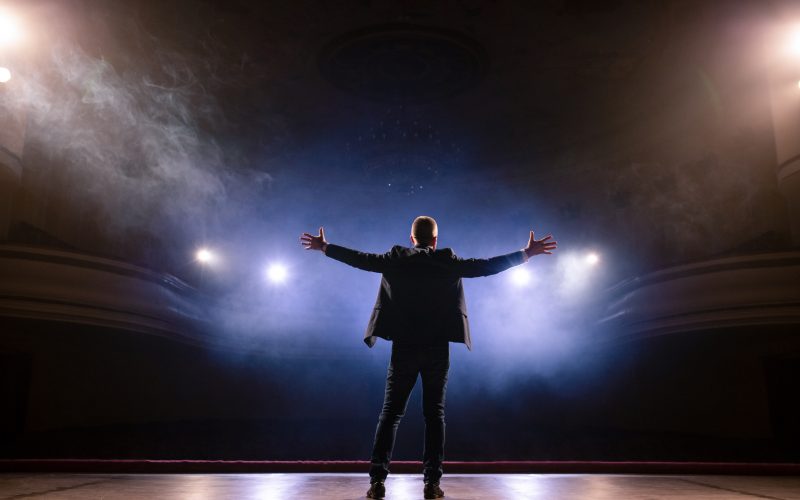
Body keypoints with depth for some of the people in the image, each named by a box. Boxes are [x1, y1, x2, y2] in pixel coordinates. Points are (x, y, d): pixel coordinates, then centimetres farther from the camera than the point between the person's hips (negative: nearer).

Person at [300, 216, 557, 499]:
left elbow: (361, 259, 7)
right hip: (437, 349, 0)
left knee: (390, 413, 5)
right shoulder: (448, 261, -1)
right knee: (434, 414, 7)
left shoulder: (396, 259, 1)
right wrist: (526, 254, 10)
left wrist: (324, 248, 22)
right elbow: (487, 266, 0)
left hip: (404, 348, 1)